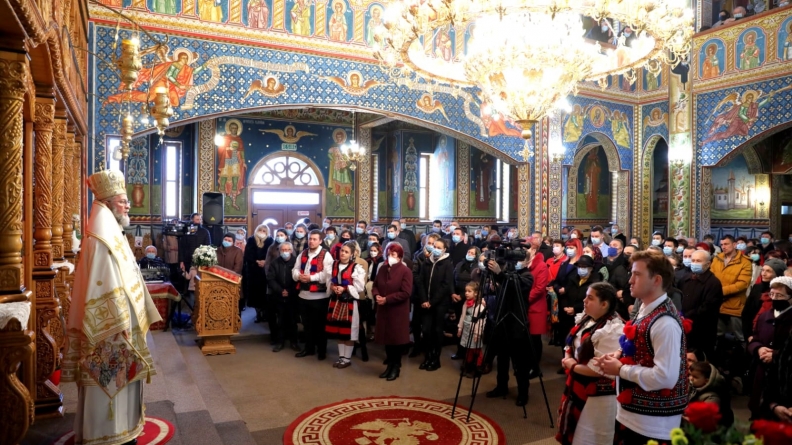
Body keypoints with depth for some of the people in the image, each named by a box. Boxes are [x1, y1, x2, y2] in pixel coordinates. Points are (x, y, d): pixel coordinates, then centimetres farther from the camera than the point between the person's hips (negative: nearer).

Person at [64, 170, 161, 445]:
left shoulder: (113, 235, 13)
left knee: (120, 378, 17)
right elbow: (104, 286, -23)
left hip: (121, 320, 10)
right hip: (110, 327, -10)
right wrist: (119, 324, -23)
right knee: (110, 379, 0)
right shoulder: (100, 239, -19)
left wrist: (132, 318, 19)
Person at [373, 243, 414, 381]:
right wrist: (376, 295, -10)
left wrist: (387, 299, -20)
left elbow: (405, 293, -19)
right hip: (383, 310, 6)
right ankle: (390, 365, 28)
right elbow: (375, 285, 13)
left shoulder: (405, 271, -13)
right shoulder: (382, 269, 7)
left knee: (397, 339, 4)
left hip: (398, 311, -6)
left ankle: (396, 367, 19)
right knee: (386, 337, 13)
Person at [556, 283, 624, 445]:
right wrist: (568, 358, -6)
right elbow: (571, 344, 15)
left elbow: (600, 369, -27)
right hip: (578, 388, 9)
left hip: (598, 396, -9)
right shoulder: (586, 319, 5)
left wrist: (572, 366, -15)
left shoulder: (612, 330, -24)